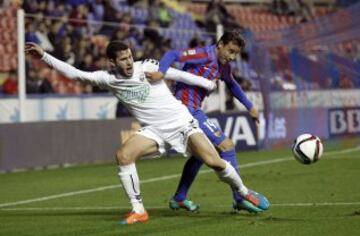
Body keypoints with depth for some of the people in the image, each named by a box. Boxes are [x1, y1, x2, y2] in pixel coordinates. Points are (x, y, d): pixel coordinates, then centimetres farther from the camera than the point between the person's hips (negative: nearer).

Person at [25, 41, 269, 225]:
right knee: (123, 155, -20)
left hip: (181, 122, -3)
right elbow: (75, 73, -7)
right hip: (154, 130, 3)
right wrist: (44, 56, -13)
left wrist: (209, 84, 7)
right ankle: (138, 210, -12)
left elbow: (179, 75, 0)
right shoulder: (109, 78, -5)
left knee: (214, 161, -16)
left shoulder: (147, 67, -11)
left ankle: (245, 193, 9)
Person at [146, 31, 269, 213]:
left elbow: (232, 85, 31)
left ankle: (179, 199, 35)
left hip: (193, 111, 10)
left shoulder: (223, 66, 11)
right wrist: (161, 72, -43)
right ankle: (240, 199, -6)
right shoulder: (205, 56, -16)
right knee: (226, 146, -11)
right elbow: (173, 55, -25)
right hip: (187, 109, -10)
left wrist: (249, 106, 31)